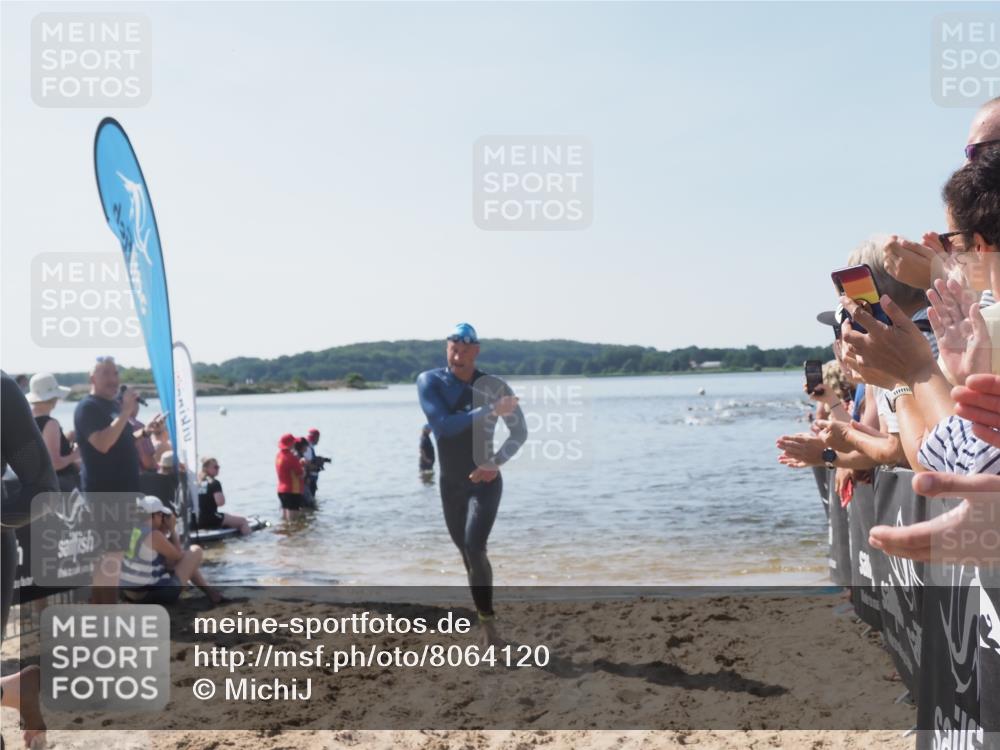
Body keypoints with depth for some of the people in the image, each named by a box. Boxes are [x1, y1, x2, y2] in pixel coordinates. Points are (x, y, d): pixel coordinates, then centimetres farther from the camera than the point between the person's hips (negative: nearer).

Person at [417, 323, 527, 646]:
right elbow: (443, 425, -26)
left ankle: (487, 620, -8)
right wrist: (490, 411, -31)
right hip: (451, 484, 3)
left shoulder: (494, 387, -10)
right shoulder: (430, 381, -10)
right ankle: (486, 619, 35)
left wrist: (496, 462, -15)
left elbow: (520, 432, 1)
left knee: (474, 549, -21)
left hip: (484, 482, -3)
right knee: (467, 551, 15)